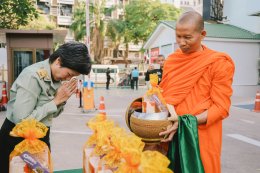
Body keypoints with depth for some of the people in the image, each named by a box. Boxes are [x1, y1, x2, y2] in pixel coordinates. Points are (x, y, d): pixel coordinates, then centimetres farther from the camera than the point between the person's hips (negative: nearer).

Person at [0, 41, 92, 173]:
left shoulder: (57, 77, -3)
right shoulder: (33, 76, -25)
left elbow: (53, 114, 6)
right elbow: (21, 120, -28)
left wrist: (63, 99, -14)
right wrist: (56, 101, -24)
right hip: (17, 138, -7)